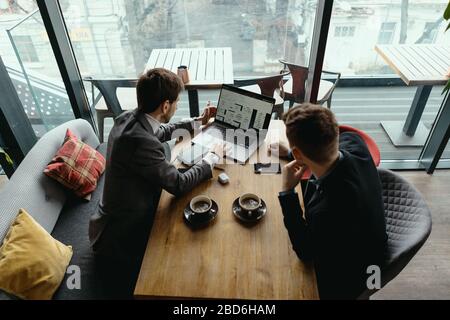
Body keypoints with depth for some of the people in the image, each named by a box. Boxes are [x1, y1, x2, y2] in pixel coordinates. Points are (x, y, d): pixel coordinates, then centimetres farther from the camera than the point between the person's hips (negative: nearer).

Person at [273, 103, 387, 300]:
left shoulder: (328, 212, -45)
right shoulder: (352, 142, -27)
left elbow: (305, 252, -23)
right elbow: (319, 150, -1)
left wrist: (287, 191, -28)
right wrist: (288, 153, 9)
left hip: (346, 275, -5)